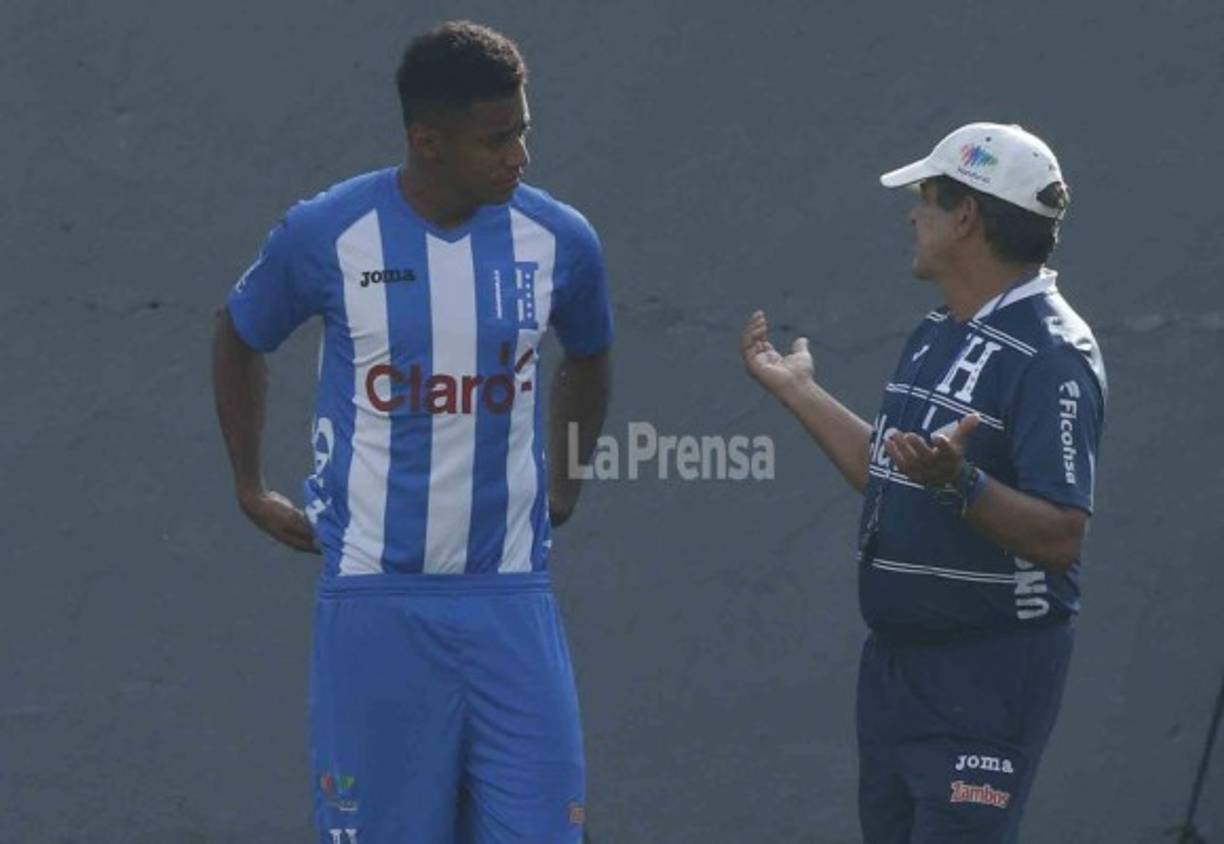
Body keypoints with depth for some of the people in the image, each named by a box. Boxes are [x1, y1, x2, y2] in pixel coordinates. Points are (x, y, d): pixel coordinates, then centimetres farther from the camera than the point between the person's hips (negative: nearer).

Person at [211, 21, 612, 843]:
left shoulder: (560, 240, -1)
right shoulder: (325, 235, -7)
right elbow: (239, 339, 13)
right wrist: (252, 490, 15)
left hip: (512, 598, 2)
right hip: (375, 599, -2)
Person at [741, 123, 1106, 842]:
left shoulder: (1053, 355, -17)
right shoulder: (936, 335, 14)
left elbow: (1061, 537, -23)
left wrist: (959, 481, -38)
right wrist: (798, 390, 26)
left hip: (992, 669, -10)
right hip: (895, 659, 10)